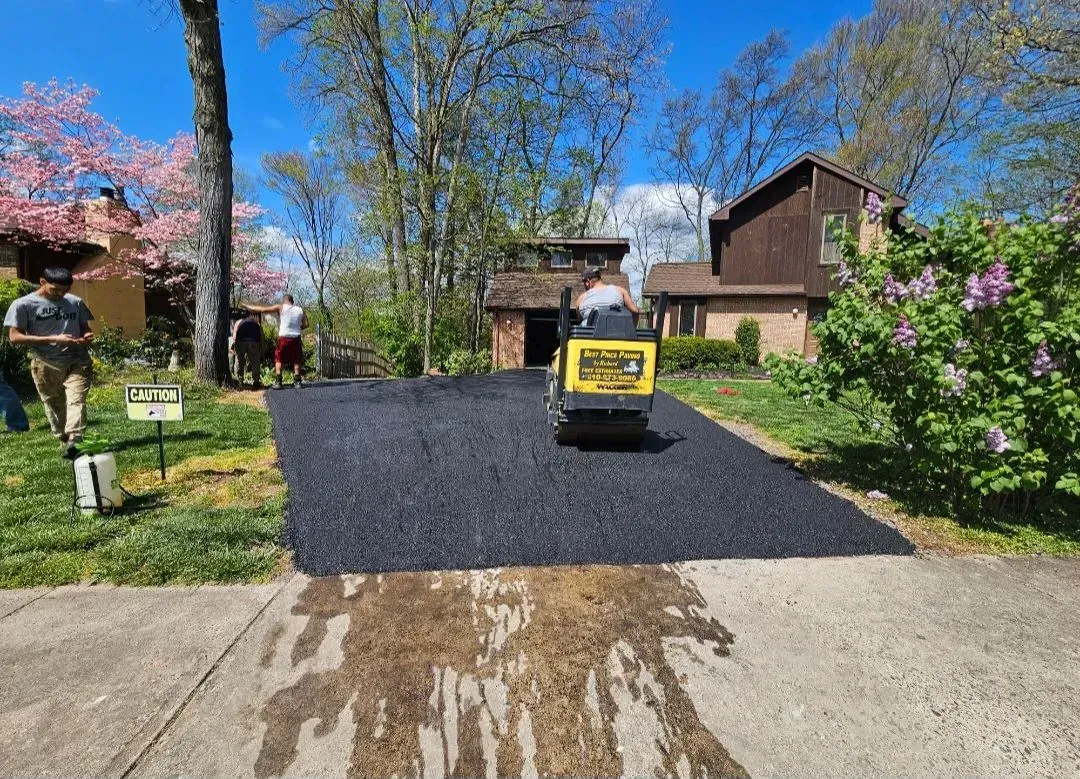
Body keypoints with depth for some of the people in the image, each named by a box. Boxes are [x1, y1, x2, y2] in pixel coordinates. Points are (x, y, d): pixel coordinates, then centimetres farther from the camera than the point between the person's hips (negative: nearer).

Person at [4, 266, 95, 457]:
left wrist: (87, 336, -6)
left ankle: (74, 440, -27)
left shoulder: (75, 302, 7)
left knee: (76, 400, -16)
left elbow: (84, 327, 20)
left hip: (78, 362, 1)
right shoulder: (23, 305, -3)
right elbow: (15, 337, -7)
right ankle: (64, 440, 21)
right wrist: (54, 339, -17)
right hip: (46, 365, -1)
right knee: (54, 405, 8)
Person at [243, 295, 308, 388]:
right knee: (296, 360, 9)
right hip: (296, 338, 2)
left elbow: (263, 309, -1)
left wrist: (247, 307, 9)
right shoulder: (300, 310, 7)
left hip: (283, 338, -2)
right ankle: (297, 381, 3)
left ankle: (278, 381, 2)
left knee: (279, 360, 10)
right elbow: (305, 324, 1)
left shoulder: (281, 308, 0)